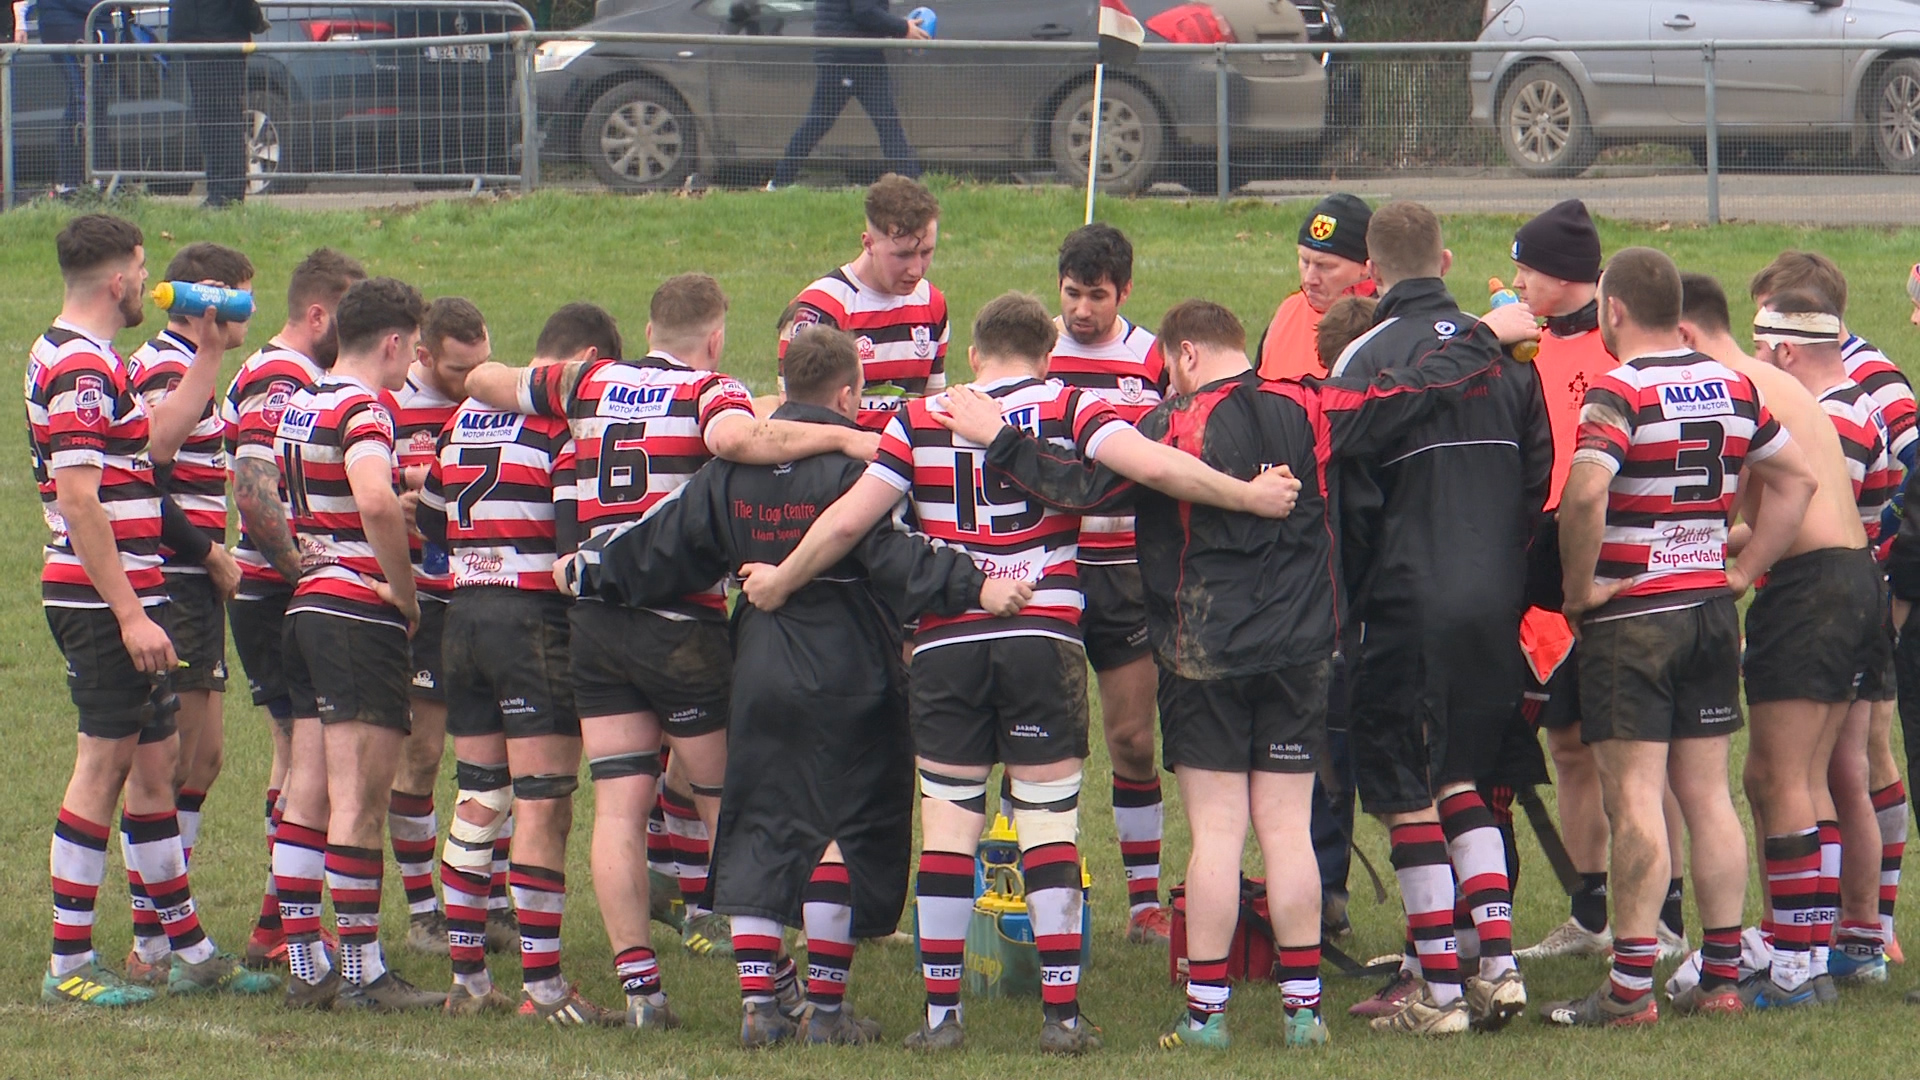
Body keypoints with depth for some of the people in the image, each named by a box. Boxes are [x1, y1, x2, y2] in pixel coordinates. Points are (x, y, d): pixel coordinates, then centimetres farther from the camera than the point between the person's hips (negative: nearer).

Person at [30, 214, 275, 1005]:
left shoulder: (82, 361, 16)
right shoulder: (81, 368, -17)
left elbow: (157, 439, 27)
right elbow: (79, 500, -23)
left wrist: (209, 355, 23)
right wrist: (130, 615, -24)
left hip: (122, 599, 10)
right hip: (105, 602, -10)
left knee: (155, 763, 13)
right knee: (104, 768, -6)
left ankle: (188, 949, 20)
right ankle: (69, 965, -3)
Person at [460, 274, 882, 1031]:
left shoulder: (589, 383, 10)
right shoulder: (713, 393, -6)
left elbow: (483, 381, 23)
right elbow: (733, 438, -30)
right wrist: (840, 437, -26)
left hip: (595, 620, 4)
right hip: (683, 622, -4)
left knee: (618, 811, 2)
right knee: (731, 806, 7)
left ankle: (638, 983, -3)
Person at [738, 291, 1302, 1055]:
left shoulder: (921, 421, 6)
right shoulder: (1068, 410, 2)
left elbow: (846, 521, 5)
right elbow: (1154, 466, -13)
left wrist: (779, 584, 19)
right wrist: (1250, 497, -5)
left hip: (945, 642, 1)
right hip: (1043, 639, -1)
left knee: (948, 825, 6)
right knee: (1050, 823, 3)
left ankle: (940, 1013, 5)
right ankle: (1061, 1013, 0)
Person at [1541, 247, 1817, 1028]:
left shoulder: (1617, 392, -14)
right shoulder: (1733, 387, 8)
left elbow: (1585, 492, -29)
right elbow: (1797, 479, 15)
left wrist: (1579, 586, -16)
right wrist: (1746, 568, 14)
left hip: (1631, 614, -7)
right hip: (1711, 608, 7)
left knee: (1635, 800, -7)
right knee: (1707, 795, 11)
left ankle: (1631, 986, -8)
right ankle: (1721, 976, 13)